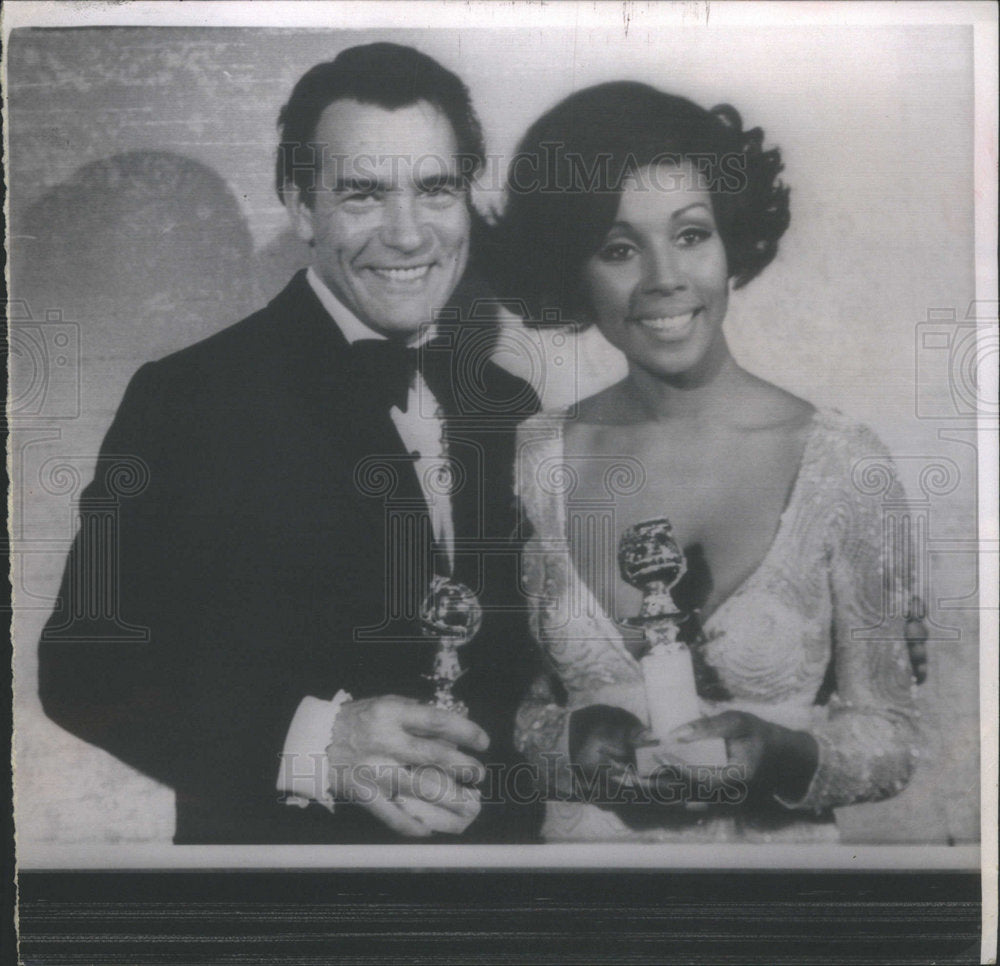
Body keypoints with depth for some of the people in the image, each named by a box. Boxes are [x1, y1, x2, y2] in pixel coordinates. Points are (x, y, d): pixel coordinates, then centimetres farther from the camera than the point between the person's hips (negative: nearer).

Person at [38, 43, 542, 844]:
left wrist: (494, 769, -14)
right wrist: (310, 742, -28)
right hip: (278, 842, -4)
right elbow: (85, 666, -17)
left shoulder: (511, 410, -1)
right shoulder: (187, 398, -16)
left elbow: (539, 662, 4)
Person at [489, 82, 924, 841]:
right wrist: (572, 741, -18)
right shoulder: (533, 463, -9)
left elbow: (891, 734, -8)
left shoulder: (843, 464, -15)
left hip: (776, 842, -1)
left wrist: (777, 753, -24)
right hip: (580, 839, 1)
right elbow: (509, 701, 0)